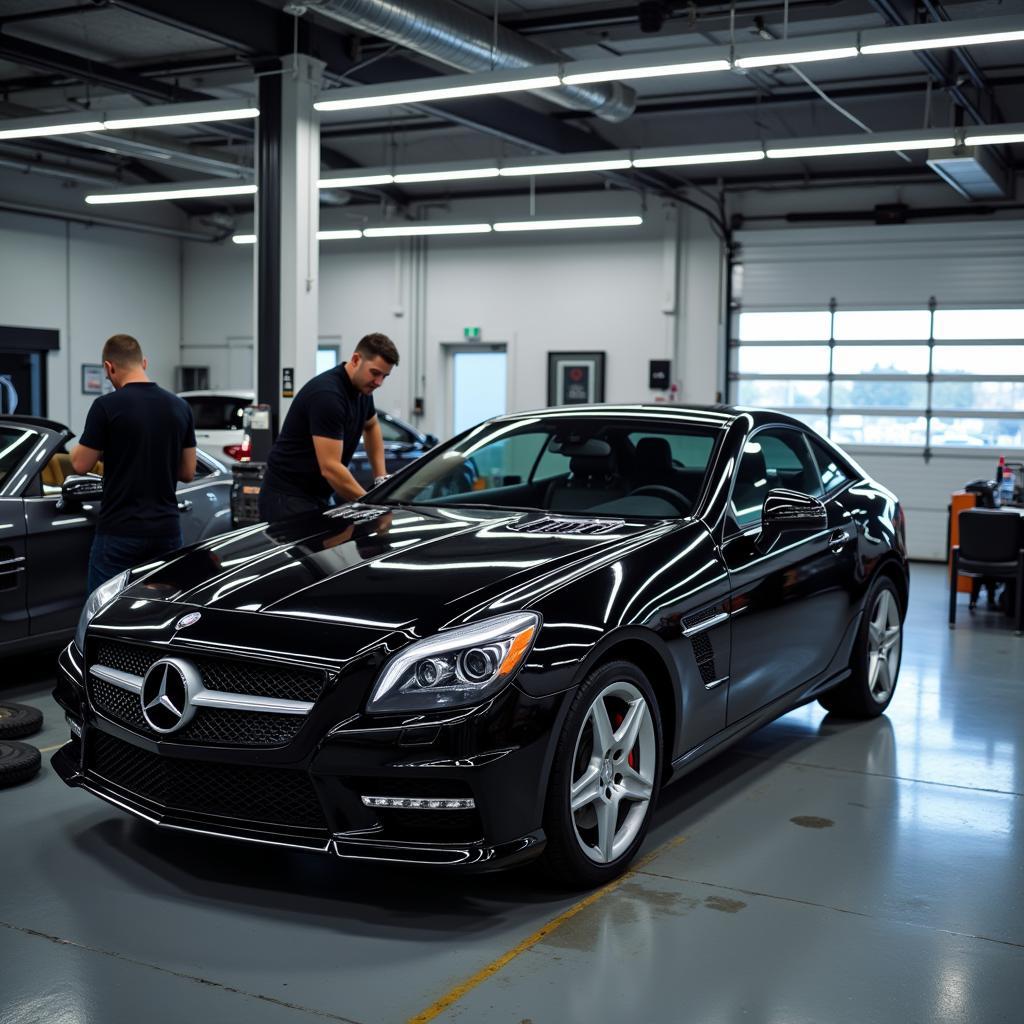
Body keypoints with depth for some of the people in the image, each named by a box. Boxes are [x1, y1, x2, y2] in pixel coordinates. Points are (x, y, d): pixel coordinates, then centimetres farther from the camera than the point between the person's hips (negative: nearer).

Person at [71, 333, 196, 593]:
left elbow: (81, 464, -4)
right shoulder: (180, 407, 5)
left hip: (119, 532, -4)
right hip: (166, 531, 5)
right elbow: (188, 472, 8)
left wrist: (76, 448, 17)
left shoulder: (107, 406, -11)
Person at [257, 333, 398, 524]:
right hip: (288, 499, -9)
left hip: (319, 497, 9)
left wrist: (381, 476, 14)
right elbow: (330, 467, -27)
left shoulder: (362, 389, 4)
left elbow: (371, 427, 26)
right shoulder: (327, 394, -24)